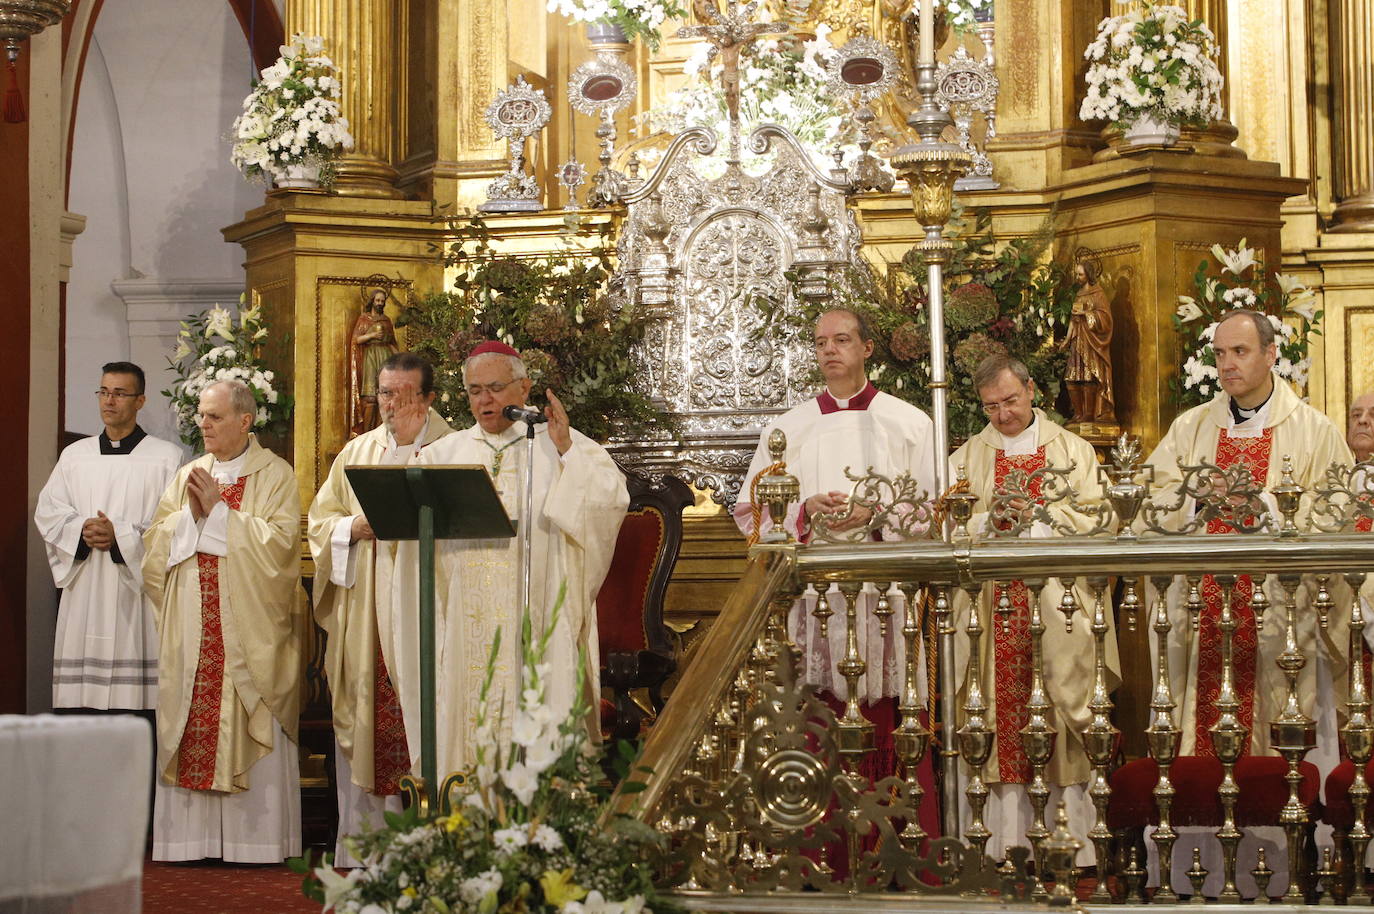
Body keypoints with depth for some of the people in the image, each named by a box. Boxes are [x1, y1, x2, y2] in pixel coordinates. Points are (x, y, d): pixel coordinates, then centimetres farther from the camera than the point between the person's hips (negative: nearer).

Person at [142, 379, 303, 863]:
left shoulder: (275, 474, 2)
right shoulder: (188, 475, 17)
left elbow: (278, 541, -11)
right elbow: (156, 544, 10)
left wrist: (218, 509, -10)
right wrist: (192, 513, -7)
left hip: (249, 627, -4)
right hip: (191, 627, 4)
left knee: (252, 732, -5)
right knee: (191, 730, 0)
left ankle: (254, 839, -2)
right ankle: (192, 836, 3)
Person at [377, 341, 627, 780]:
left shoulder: (561, 446, 8)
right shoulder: (443, 453, 17)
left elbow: (611, 500, -5)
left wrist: (566, 451, -13)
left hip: (537, 625, -3)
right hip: (464, 631, 3)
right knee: (466, 724, 0)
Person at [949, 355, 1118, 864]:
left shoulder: (1072, 449, 13)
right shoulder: (966, 458, 16)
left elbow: (1099, 520, 2)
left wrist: (1040, 512, -10)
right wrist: (988, 517, -13)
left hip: (1057, 605, -1)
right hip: (994, 605, 1)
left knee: (1061, 690, -8)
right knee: (1003, 698, -5)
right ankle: (1009, 836, -3)